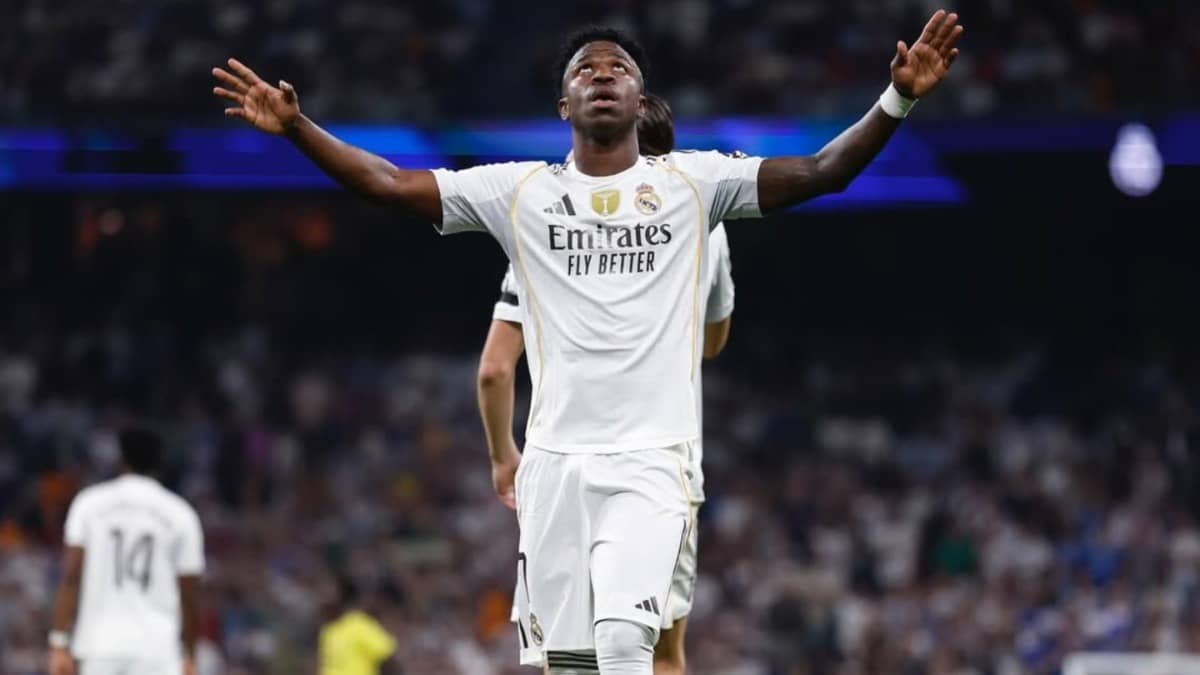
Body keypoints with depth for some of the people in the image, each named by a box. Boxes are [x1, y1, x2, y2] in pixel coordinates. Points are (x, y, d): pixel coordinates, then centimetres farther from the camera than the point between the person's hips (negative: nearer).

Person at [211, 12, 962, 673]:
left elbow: (818, 173, -3)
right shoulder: (520, 191, 8)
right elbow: (391, 184, 7)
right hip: (554, 459, 2)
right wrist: (297, 127, -4)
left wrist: (897, 100, -16)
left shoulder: (692, 183, 5)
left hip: (648, 462, -2)